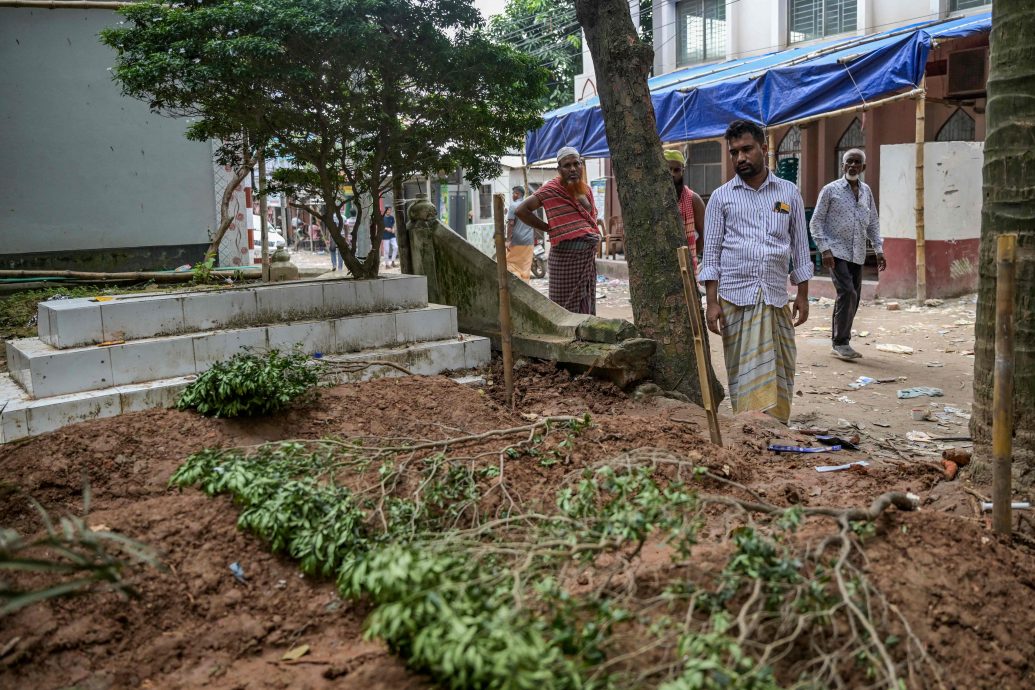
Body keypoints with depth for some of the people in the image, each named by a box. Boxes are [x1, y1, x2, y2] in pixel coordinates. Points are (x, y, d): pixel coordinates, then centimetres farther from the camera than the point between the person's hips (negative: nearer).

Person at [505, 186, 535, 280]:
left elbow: (511, 224, -13)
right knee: (526, 266, 7)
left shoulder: (513, 205, -6)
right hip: (529, 241, 6)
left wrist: (508, 240, -14)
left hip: (516, 241, -5)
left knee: (510, 262, 2)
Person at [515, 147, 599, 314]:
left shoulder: (586, 189, 12)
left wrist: (593, 235, 11)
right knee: (567, 308, -4)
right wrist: (548, 228, -9)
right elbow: (521, 210, -14)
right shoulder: (552, 189, -9)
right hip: (566, 256, -7)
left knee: (586, 307, 12)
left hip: (588, 256, 7)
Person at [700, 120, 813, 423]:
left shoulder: (789, 193, 9)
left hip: (777, 298, 2)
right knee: (744, 374, 0)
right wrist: (712, 302, -6)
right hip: (736, 298, -2)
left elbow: (800, 246, 12)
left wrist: (803, 295, 6)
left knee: (781, 372, 5)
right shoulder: (721, 197, 5)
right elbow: (711, 253, 2)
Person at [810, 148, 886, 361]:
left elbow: (873, 223, 19)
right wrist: (824, 249, -13)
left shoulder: (866, 191, 13)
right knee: (847, 293, -17)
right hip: (837, 252, -6)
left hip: (858, 254, 6)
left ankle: (839, 343, 17)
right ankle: (841, 343, -7)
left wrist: (879, 249, 11)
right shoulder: (831, 190, -2)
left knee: (853, 298, 6)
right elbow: (816, 221, -4)